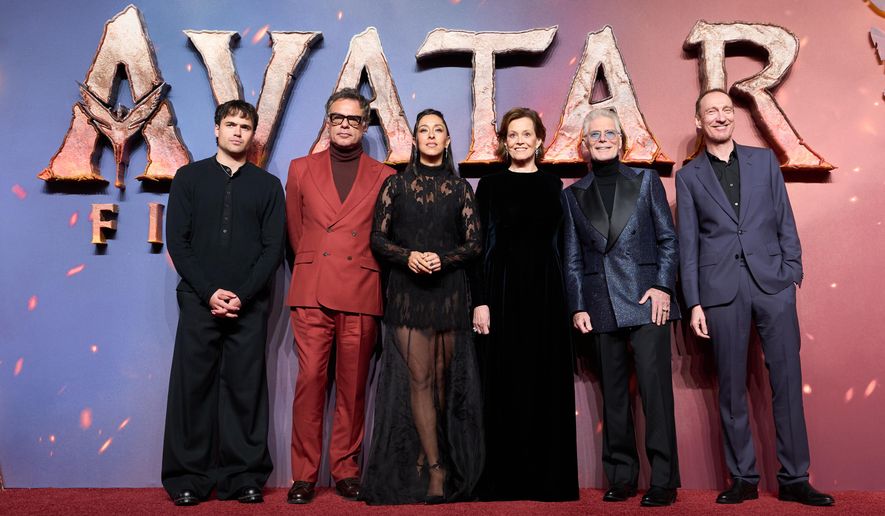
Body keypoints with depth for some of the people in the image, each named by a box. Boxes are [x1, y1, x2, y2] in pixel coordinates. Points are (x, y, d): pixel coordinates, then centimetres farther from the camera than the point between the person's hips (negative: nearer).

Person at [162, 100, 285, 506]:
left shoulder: (268, 185, 11)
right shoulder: (189, 177, 10)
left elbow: (274, 248, 4)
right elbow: (177, 240, 3)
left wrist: (242, 295, -8)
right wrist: (208, 291, -7)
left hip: (249, 304, 0)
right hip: (199, 300, 0)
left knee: (245, 387, 2)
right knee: (192, 384, 2)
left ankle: (244, 477, 11)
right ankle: (188, 478, 12)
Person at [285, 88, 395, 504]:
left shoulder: (385, 178, 10)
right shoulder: (301, 169, 15)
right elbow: (295, 232, 19)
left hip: (361, 295, 0)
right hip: (311, 293, 1)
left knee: (353, 385, 4)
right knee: (310, 380, -2)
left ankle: (345, 469, 17)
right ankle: (304, 474, 9)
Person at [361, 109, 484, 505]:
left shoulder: (460, 188, 10)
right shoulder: (395, 184, 9)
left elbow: (474, 244, 6)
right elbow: (378, 238, 5)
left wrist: (443, 259, -12)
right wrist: (408, 256, -13)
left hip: (449, 290, 1)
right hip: (407, 290, -1)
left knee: (442, 377, 4)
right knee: (419, 376, -6)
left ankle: (424, 454, 21)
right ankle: (436, 469, 0)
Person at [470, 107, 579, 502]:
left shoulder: (553, 186, 11)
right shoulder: (490, 185, 5)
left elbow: (561, 245, 11)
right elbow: (481, 245, 0)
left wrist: (568, 301, 4)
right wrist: (480, 301, -10)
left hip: (546, 294, 2)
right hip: (503, 292, -2)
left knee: (547, 382, 4)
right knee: (504, 383, 1)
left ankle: (547, 477, 15)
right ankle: (503, 479, 11)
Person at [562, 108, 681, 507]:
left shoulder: (646, 180, 9)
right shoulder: (574, 195, 13)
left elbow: (668, 238, 6)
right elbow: (571, 258, 11)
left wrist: (663, 286, -7)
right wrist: (577, 306, 2)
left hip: (646, 299, -2)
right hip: (601, 307, 2)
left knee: (655, 388, -6)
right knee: (613, 394, 8)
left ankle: (664, 481, 4)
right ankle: (621, 477, 18)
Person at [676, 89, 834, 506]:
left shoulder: (764, 159, 13)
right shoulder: (688, 175, 9)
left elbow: (785, 221, 11)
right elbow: (688, 242, 6)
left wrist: (793, 271, 1)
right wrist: (694, 303, 1)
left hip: (773, 282, 1)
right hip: (721, 289, -1)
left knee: (787, 382, 2)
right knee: (732, 388, 4)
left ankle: (794, 479, 13)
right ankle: (743, 479, 15)